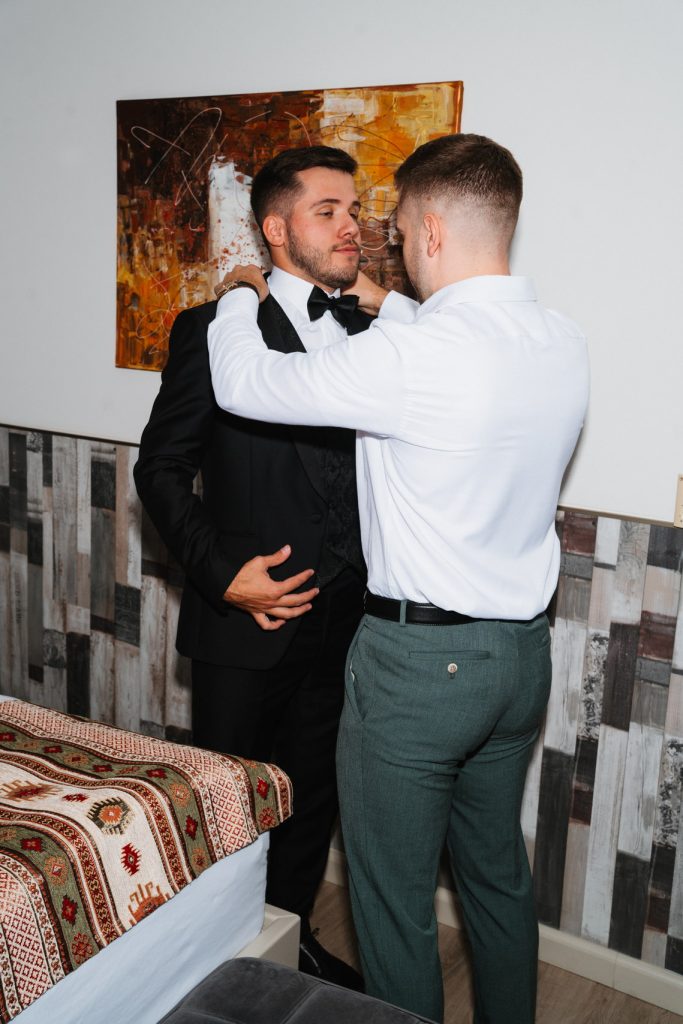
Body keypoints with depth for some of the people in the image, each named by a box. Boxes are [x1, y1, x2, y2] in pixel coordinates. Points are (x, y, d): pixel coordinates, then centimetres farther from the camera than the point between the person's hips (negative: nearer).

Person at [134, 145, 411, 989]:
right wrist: (222, 573, -15)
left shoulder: (371, 335, 5)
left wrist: (376, 580, -1)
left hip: (340, 624, 5)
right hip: (245, 623, -4)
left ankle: (291, 939, 42)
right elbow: (161, 467, -6)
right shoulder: (212, 329, -8)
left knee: (313, 794, 19)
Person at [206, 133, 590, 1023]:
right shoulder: (565, 345, 0)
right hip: (523, 650, 8)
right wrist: (391, 316, 21)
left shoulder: (412, 355, -23)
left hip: (419, 656, -8)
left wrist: (239, 295, 6)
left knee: (394, 897, 12)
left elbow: (243, 383, -13)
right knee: (498, 871, 25)